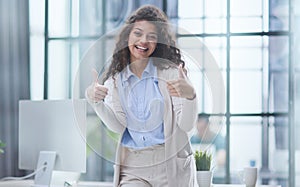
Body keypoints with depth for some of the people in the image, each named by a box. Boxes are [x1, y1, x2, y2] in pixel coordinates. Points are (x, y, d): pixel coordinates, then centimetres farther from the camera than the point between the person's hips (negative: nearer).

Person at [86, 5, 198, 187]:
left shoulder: (170, 72, -1)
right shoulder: (115, 80, 7)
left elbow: (187, 125, -7)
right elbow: (118, 126, -3)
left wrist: (190, 95, -25)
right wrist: (95, 101, -18)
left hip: (172, 167, -1)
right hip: (132, 169, 2)